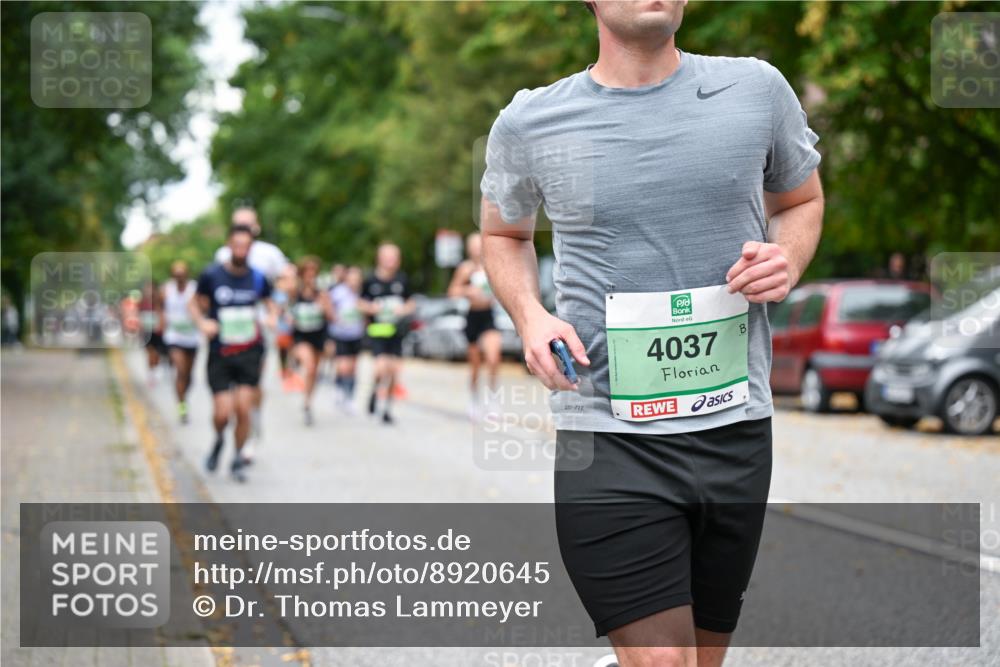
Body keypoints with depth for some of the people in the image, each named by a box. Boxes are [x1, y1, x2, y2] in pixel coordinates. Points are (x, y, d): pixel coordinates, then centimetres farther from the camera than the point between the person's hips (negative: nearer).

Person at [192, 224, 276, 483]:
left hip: (250, 352, 1)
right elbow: (195, 304, 5)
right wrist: (202, 322, -15)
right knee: (222, 413, -8)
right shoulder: (211, 275, -6)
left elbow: (269, 302, 17)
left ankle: (238, 459, 14)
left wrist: (272, 316, -4)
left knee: (243, 409, -8)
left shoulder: (257, 277, 1)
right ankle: (219, 441, 29)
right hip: (219, 355, -1)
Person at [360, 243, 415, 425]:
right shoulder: (370, 281, -4)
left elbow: (411, 304, 12)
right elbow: (361, 303, 5)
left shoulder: (402, 280, 3)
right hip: (377, 330, -3)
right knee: (382, 366, -18)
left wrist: (404, 309, -8)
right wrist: (370, 308, -15)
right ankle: (375, 392, 12)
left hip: (396, 330, 3)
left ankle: (388, 407, 17)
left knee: (394, 369, 1)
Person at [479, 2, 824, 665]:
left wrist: (787, 261, -3)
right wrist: (530, 316, -1)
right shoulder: (527, 123, 1)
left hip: (738, 428, 3)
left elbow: (802, 200, 20)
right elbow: (504, 234, 19)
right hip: (610, 440, -3)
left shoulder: (758, 88, 3)